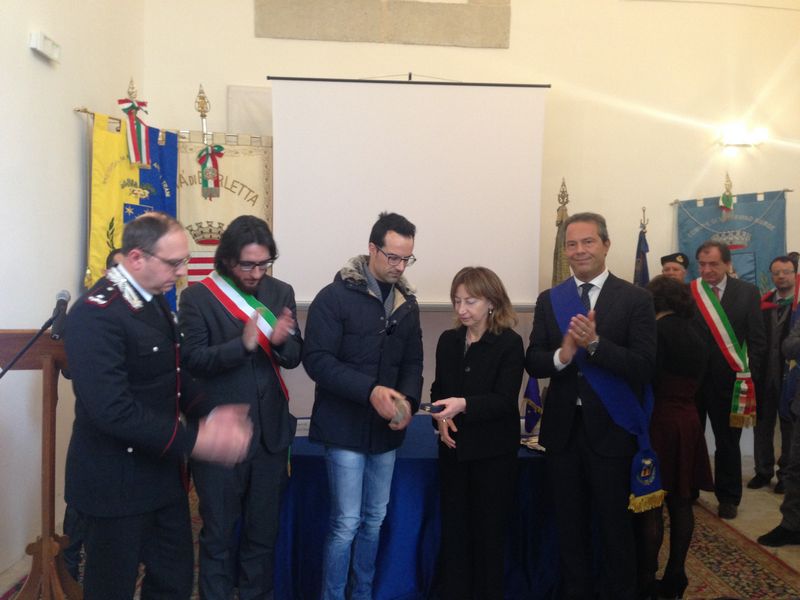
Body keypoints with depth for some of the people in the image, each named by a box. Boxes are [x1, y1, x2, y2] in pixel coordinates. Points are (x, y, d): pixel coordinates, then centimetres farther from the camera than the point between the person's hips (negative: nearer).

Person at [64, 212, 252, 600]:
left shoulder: (153, 301, 7)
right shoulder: (96, 313, -23)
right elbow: (112, 410, -29)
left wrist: (208, 413, -2)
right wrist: (194, 440, -27)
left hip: (160, 471, 9)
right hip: (116, 480, -8)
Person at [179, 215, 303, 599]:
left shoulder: (281, 292, 4)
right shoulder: (198, 297, -7)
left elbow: (294, 357, 2)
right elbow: (192, 361, -14)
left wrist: (280, 341, -21)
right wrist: (242, 344, -29)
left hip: (270, 432, 4)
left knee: (263, 531, 17)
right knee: (218, 534, 12)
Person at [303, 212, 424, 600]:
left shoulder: (407, 303, 8)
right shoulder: (335, 296, -11)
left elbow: (413, 362, 11)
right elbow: (316, 359, -17)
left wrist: (408, 400, -10)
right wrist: (370, 391, -26)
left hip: (385, 430, 6)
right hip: (345, 427, -6)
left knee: (374, 520, 14)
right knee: (346, 522, -1)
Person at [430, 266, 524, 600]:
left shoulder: (510, 343, -10)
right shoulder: (448, 340, 6)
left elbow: (504, 400, -17)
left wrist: (464, 404, -33)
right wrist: (440, 418, -9)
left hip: (493, 452, -4)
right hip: (453, 449, 4)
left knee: (489, 530, 7)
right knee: (453, 528, 10)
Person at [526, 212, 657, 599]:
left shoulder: (636, 299, -6)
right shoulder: (548, 300, 5)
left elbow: (645, 366, -14)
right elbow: (532, 362, 0)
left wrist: (594, 343, -27)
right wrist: (561, 356, -21)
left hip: (610, 430, -3)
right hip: (562, 430, 3)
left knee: (615, 527, 12)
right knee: (570, 528, 17)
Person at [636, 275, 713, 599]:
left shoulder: (657, 330, -12)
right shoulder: (694, 334, 10)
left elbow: (648, 383, -15)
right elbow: (691, 380, 13)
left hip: (660, 421, -7)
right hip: (688, 421, 7)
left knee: (651, 505, -1)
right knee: (680, 502, 12)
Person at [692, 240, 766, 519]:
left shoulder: (747, 292, 0)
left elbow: (758, 339, 1)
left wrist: (747, 374, -6)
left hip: (728, 380, 0)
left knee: (727, 441, 11)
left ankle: (728, 497, 27)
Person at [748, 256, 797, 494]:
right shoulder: (762, 303, 4)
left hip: (791, 376, -3)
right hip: (764, 374, 3)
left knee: (789, 425, 9)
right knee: (762, 424, 11)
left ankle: (787, 473, 21)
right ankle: (763, 470, 23)